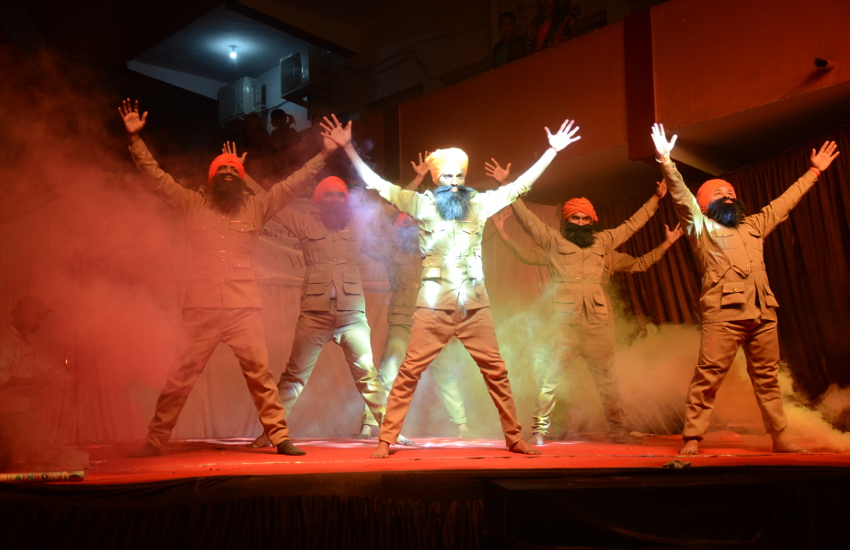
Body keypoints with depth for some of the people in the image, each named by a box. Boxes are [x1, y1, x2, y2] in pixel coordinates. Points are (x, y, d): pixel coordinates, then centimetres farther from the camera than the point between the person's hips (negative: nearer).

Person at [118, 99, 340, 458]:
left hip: (244, 309, 0)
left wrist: (325, 153, 6)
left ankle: (279, 437, 7)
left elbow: (293, 184, 10)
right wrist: (135, 138, 3)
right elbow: (156, 178, 10)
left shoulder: (256, 208, 12)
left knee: (259, 373, 0)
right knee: (180, 378, 4)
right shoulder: (193, 205, 11)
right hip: (201, 310, 0)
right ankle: (154, 441, 13)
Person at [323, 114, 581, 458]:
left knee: (496, 372, 5)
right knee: (409, 373, -3)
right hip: (434, 305, -2)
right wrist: (347, 147, -2)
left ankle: (514, 439, 16)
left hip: (475, 304, 2)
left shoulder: (479, 204, 11)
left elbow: (520, 185, 15)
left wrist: (552, 150, 14)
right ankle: (385, 440, 4)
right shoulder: (422, 204, 5)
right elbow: (377, 184, 3)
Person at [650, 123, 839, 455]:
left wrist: (814, 171, 39)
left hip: (763, 313, 5)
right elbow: (682, 195, -3)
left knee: (767, 377, 9)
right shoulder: (701, 227, 11)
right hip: (724, 312, -5)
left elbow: (785, 201, 34)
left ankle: (780, 437, 15)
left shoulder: (753, 226, 26)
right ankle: (692, 438, -9)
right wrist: (666, 161, -16)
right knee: (708, 375, -10)